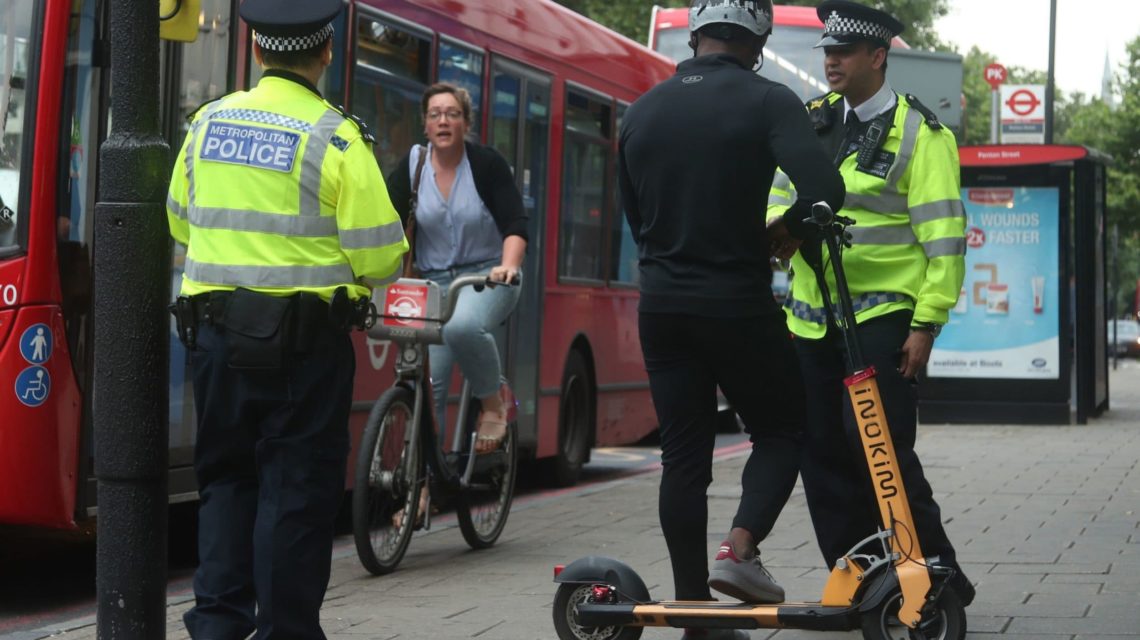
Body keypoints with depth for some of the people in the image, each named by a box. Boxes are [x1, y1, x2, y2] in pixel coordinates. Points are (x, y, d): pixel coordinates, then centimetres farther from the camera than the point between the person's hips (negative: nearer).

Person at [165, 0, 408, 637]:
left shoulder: (209, 121, 4)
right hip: (304, 340, -4)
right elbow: (379, 256, -12)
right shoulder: (336, 138, -11)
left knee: (226, 475, 16)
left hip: (215, 329, 4)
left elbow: (181, 223, 15)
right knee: (298, 487, 5)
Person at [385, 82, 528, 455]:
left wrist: (509, 265, -29)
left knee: (462, 325, -36)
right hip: (434, 281, 3)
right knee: (429, 382, -7)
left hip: (487, 277, -3)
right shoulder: (412, 166, 2)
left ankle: (494, 400, -11)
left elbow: (515, 224, -10)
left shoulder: (487, 164, -5)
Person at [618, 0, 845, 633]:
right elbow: (825, 188, -20)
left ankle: (695, 613, 10)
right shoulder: (766, 101, -8)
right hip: (738, 305, -4)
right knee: (781, 430, 14)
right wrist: (779, 232, -3)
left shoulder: (641, 111, 8)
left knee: (682, 456, 8)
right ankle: (740, 551, -7)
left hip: (661, 305, 5)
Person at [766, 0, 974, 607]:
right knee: (823, 453, 6)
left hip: (881, 315, -6)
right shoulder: (810, 121, 13)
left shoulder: (918, 132, -5)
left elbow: (944, 236, -8)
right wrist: (777, 226, -6)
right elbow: (778, 191, 20)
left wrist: (926, 325, -14)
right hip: (811, 317, 6)